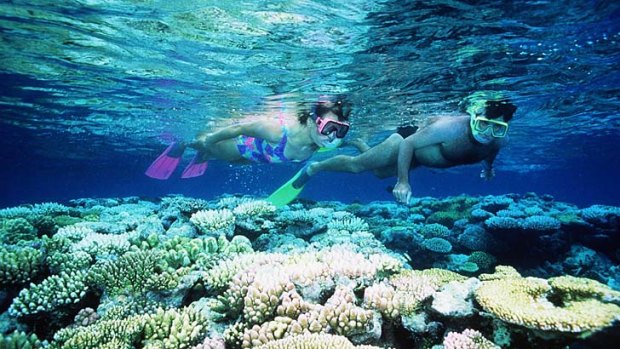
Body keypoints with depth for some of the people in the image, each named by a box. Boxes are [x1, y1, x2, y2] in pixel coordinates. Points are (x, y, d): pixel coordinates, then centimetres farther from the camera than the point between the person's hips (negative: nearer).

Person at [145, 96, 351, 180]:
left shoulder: (323, 140, -35)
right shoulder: (280, 129, -50)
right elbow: (241, 127, -34)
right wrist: (211, 137, -19)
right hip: (248, 142, -6)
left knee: (234, 161, 39)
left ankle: (203, 158, 70)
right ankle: (182, 144, 59)